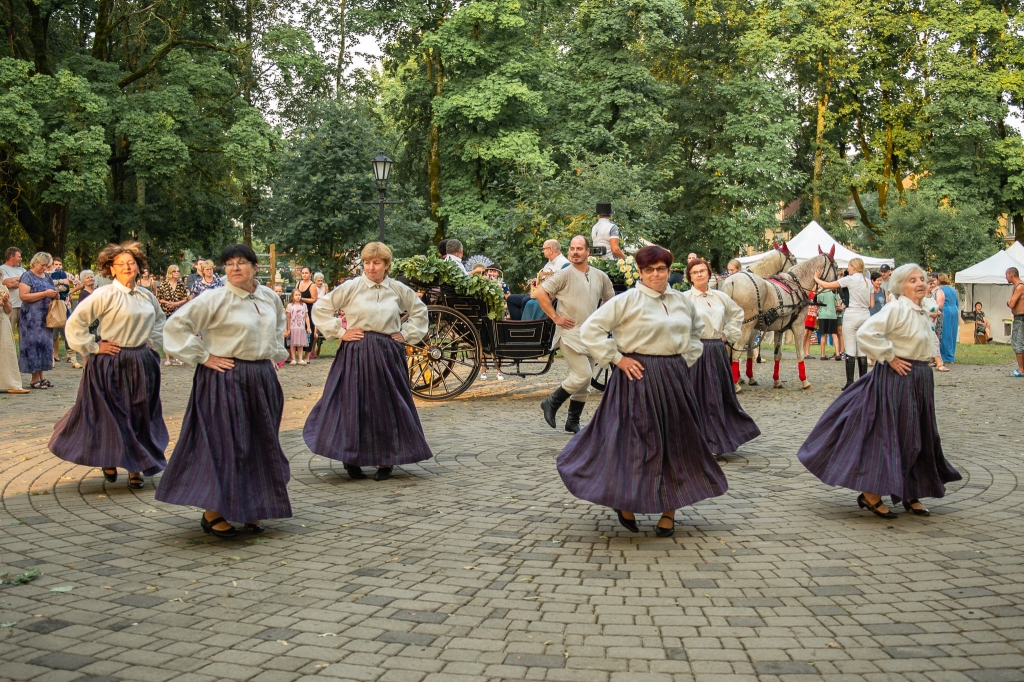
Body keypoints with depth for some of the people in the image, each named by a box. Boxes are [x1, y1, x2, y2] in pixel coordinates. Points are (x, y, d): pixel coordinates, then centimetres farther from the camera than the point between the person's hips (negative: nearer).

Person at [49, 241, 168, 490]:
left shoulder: (147, 296, 6)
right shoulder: (105, 295, -12)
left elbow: (160, 319, 27)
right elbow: (75, 323, -14)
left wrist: (154, 341, 13)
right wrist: (93, 348, -12)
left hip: (142, 364, 5)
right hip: (111, 365, -5)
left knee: (141, 416, 7)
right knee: (110, 415, 2)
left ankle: (136, 468, 16)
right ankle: (109, 461, 22)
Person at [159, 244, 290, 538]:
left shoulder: (269, 297, 7)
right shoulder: (216, 299, -12)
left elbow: (279, 323, 29)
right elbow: (176, 325, -14)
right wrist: (203, 357, -14)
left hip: (262, 379, 7)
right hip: (226, 379, -7)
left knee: (260, 444, 11)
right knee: (224, 443, -4)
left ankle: (251, 509, 24)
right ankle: (212, 514, 7)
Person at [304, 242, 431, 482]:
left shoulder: (398, 290, 5)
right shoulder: (352, 287, -3)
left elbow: (420, 311, 20)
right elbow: (320, 308, 0)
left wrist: (407, 334, 9)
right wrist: (340, 332, -5)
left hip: (388, 354, 2)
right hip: (356, 354, -2)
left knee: (387, 407, 3)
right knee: (354, 405, -1)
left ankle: (385, 461, 12)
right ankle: (351, 458, 11)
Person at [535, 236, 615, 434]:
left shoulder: (600, 276, 7)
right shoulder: (565, 274, -9)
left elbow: (609, 298, 25)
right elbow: (541, 293, -12)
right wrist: (556, 317, -13)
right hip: (570, 334, -6)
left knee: (585, 381, 9)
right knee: (582, 375, -16)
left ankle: (573, 421, 19)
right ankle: (551, 404, 2)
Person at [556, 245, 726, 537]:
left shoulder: (682, 301, 9)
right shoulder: (627, 301, -8)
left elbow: (696, 331, 28)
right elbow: (590, 330, -11)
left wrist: (687, 358, 13)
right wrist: (617, 359, -12)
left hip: (673, 380, 6)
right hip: (638, 377, -6)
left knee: (676, 442, 7)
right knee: (636, 441, -2)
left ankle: (669, 510, 18)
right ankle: (626, 502, 18)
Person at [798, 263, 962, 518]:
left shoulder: (921, 314, 13)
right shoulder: (896, 309, -15)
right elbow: (866, 334, -27)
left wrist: (921, 365, 12)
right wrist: (890, 358, -20)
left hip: (919, 380, 9)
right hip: (895, 379, -9)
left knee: (918, 436, 12)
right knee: (888, 434, -6)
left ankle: (910, 494, 22)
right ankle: (870, 495, 2)